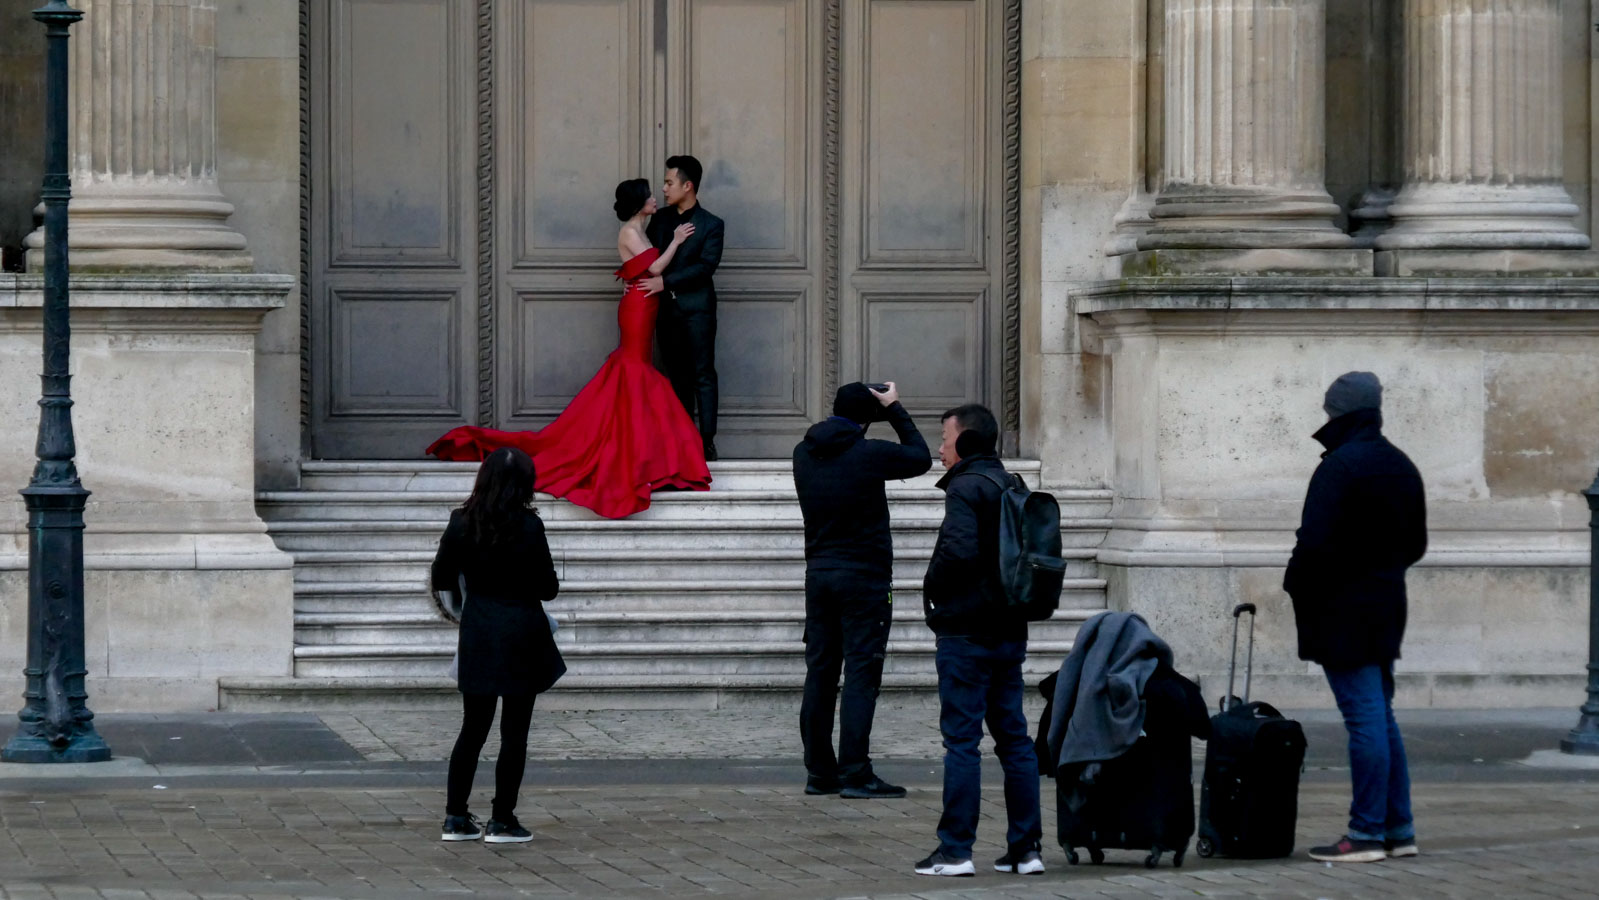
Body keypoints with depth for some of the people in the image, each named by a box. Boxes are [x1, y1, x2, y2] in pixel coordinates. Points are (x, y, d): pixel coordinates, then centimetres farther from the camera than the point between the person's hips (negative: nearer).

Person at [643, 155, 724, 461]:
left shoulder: (711, 225, -5)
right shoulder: (660, 219, 11)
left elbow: (706, 266, -14)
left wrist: (665, 281, -19)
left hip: (696, 308, -5)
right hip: (667, 307, 5)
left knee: (703, 374, -5)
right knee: (677, 375, 9)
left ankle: (707, 440, -5)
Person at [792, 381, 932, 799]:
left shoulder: (804, 454, 4)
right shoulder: (869, 454, -13)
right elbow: (920, 458, 2)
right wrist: (895, 411, 9)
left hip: (819, 572, 6)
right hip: (864, 576, -6)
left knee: (820, 671, 9)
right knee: (861, 673, -6)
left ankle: (819, 771, 11)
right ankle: (855, 773, -10)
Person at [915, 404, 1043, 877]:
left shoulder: (966, 488, -12)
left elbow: (959, 550, -24)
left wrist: (932, 587, -8)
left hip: (966, 633, -8)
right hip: (1009, 630, 8)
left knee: (961, 739, -5)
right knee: (1013, 737, 10)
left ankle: (955, 849, -4)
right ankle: (1025, 847, 10)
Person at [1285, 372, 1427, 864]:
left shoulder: (1339, 466, -16)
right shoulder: (1402, 467, 13)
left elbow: (1315, 544, -22)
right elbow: (1416, 544, 21)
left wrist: (1296, 587, -6)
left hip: (1341, 611, -9)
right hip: (1386, 608, 9)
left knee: (1365, 720, -8)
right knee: (1381, 717, 14)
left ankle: (1366, 833, -6)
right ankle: (1398, 828, 17)